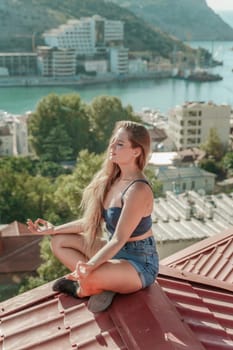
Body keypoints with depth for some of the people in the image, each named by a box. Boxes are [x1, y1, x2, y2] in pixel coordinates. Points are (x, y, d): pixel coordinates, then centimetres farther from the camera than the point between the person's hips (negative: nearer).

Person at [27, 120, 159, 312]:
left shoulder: (138, 190, -25)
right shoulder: (113, 180, 1)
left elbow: (118, 240, -28)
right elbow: (92, 222, 9)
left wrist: (90, 266, -41)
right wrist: (54, 229, 11)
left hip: (139, 263, -9)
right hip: (116, 251, 9)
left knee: (89, 277, -36)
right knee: (59, 241, 5)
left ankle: (83, 290, 0)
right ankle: (99, 284, -6)